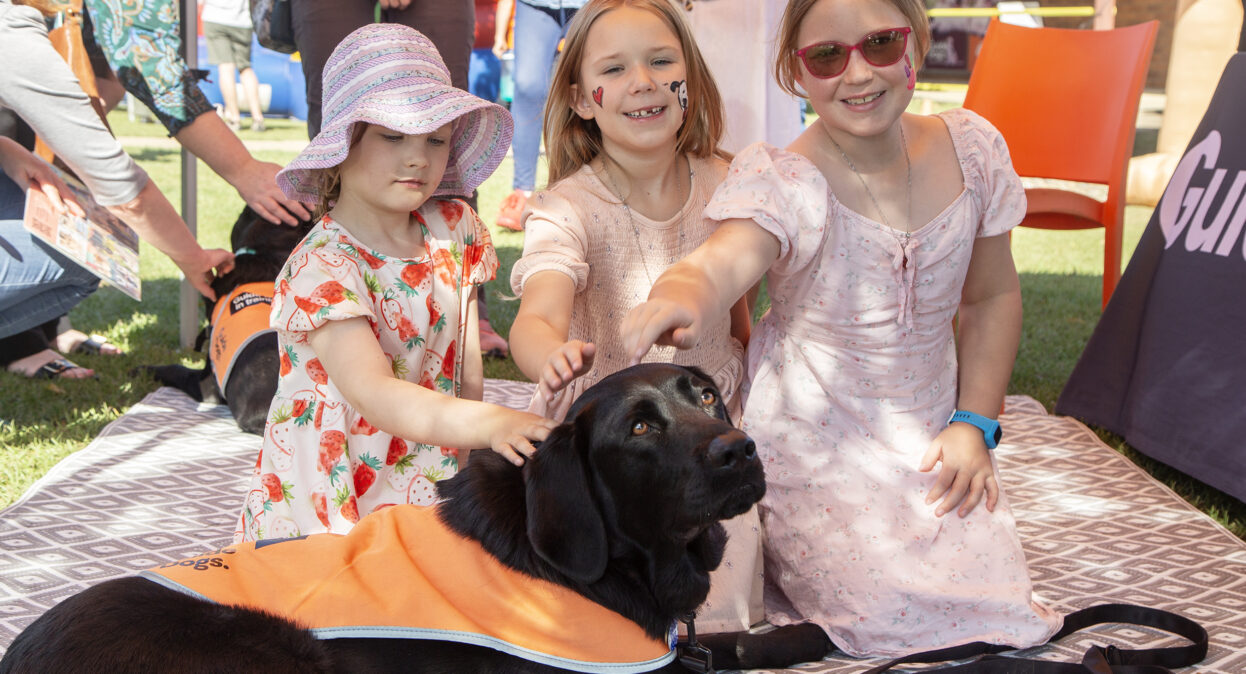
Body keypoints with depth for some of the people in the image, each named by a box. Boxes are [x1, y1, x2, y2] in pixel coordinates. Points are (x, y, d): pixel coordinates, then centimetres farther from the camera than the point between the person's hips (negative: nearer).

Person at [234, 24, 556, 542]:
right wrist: (485, 424, -47)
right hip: (329, 511, -5)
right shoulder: (320, 267, -17)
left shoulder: (454, 229, 4)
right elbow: (373, 392, -32)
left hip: (432, 490, 5)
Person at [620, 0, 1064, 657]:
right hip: (814, 440, -5)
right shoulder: (782, 181, -21)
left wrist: (974, 423, -1)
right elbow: (724, 258, -44)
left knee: (990, 593, -1)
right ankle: (767, 552, 16)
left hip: (927, 436, 5)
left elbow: (992, 296, 6)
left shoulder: (970, 148, -6)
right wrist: (684, 296, -69)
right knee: (886, 612, -15)